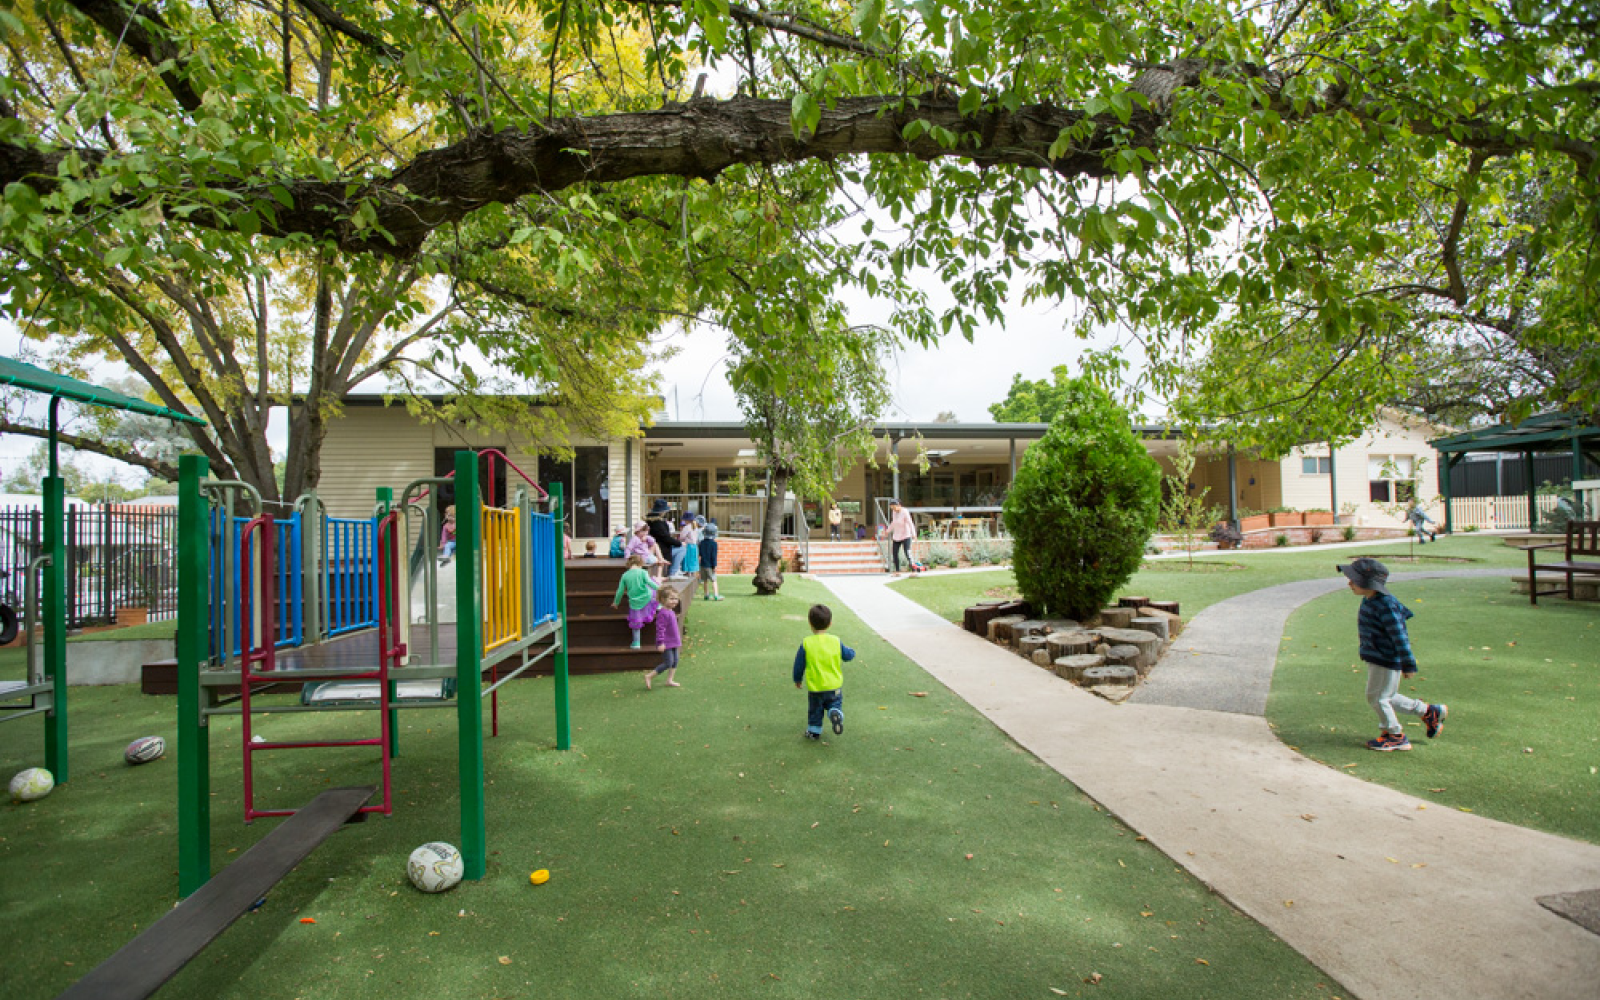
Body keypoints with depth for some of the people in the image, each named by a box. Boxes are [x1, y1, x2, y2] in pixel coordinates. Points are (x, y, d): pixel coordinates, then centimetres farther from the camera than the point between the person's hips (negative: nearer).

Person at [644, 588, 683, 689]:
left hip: (673, 643, 10)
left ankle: (670, 680, 20)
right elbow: (660, 629, -23)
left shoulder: (671, 612, 11)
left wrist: (678, 639, 26)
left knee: (675, 662, 12)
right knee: (668, 663, -9)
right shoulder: (663, 613, -20)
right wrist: (660, 643, -25)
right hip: (666, 643, -10)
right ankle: (649, 676, 1)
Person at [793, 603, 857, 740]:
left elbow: (799, 664, -3)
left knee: (815, 710, 17)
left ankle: (814, 731, 24)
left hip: (815, 688, -1)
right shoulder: (836, 641, -8)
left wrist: (798, 679, 14)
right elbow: (848, 656, 4)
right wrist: (851, 651, 28)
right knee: (835, 704, 17)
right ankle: (836, 713, -13)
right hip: (834, 686, 1)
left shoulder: (806, 644, -12)